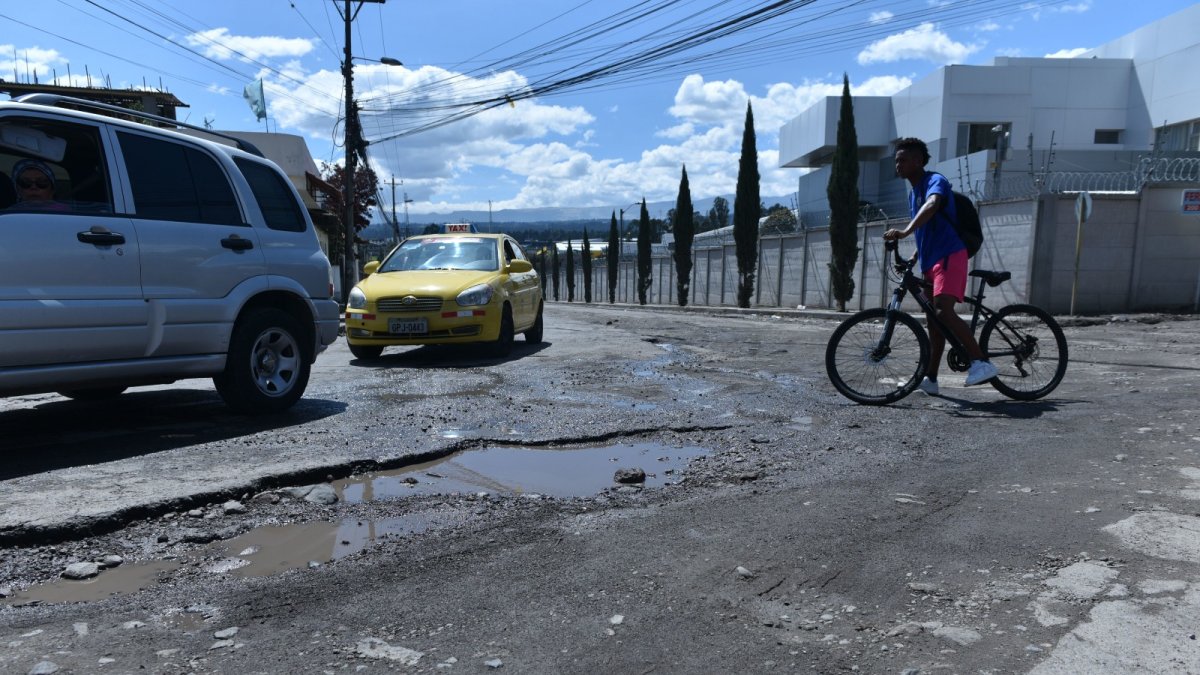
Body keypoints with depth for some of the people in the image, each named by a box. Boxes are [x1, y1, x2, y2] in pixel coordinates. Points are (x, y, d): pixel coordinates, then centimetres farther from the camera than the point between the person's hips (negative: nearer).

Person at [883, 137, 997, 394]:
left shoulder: (935, 181, -7)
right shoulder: (913, 193, 20)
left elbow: (932, 205, -32)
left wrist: (905, 231, -46)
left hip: (949, 256, -9)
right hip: (930, 261, 9)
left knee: (943, 312, -24)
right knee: (934, 319, 8)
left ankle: (981, 362, -22)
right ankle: (930, 378, 12)